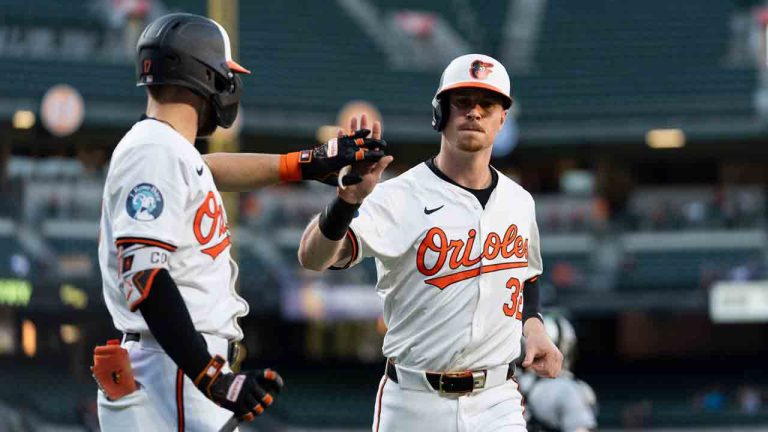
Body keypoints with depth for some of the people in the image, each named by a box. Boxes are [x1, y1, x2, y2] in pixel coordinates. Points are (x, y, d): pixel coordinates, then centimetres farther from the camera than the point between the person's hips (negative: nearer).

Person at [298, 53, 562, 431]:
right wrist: (347, 199, -44)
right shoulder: (399, 198, -10)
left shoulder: (518, 201, 9)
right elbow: (313, 258, -25)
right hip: (415, 402, -3)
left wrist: (533, 327, 6)